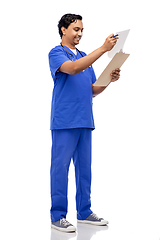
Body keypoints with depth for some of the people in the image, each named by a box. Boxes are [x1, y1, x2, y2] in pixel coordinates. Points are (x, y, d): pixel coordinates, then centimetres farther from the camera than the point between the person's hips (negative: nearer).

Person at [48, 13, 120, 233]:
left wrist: (110, 79, 0)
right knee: (60, 168, -3)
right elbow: (73, 68, -24)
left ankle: (84, 212, 19)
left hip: (85, 122, 7)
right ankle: (58, 216, 4)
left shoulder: (85, 57, 20)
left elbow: (93, 90, 19)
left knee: (85, 168, 10)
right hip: (64, 122, -7)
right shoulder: (56, 54, -2)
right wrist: (103, 49, -26)